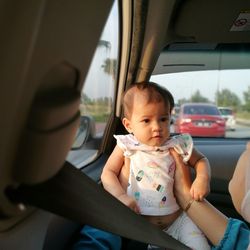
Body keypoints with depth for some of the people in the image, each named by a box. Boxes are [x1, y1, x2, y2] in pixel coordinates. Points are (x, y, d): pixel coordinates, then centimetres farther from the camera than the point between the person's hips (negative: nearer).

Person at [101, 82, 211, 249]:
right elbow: (108, 173, -3)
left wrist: (203, 178, -9)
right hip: (137, 222, -1)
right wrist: (121, 196, -19)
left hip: (176, 219, 1)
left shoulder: (178, 146, -3)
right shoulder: (127, 147, -6)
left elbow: (201, 160, 12)